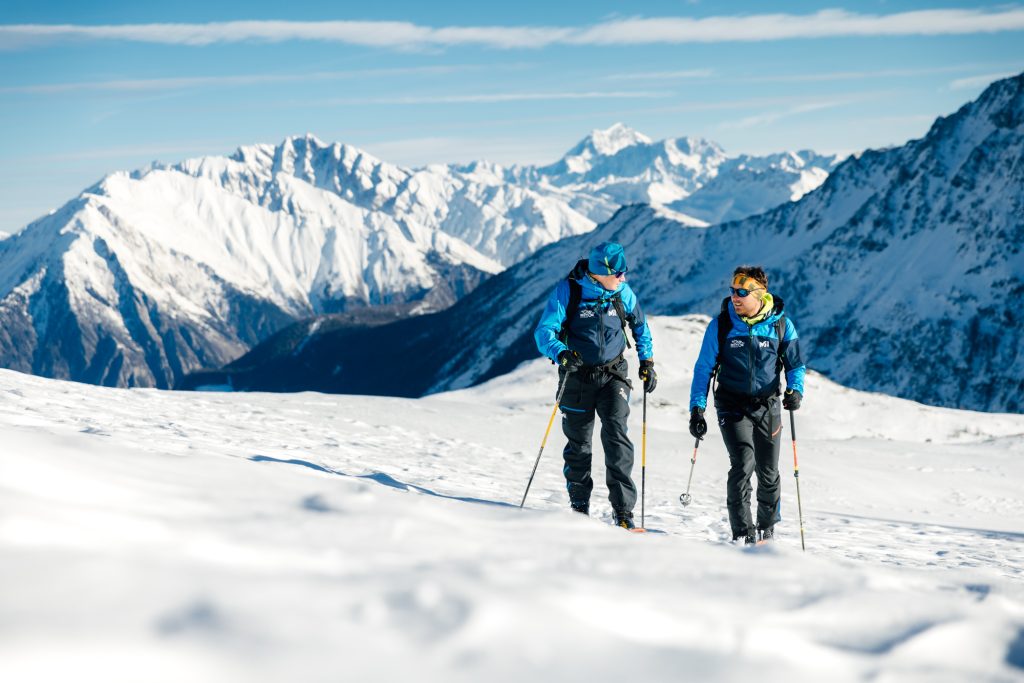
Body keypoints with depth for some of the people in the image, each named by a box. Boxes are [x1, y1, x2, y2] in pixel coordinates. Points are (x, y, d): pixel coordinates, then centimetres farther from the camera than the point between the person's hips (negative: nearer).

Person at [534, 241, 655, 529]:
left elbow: (639, 324, 15)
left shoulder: (622, 292, -3)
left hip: (613, 375, 1)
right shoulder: (567, 291, -14)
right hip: (578, 376, -1)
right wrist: (561, 353, -38)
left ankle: (623, 510, -16)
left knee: (616, 435, -15)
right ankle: (579, 507, 25)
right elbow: (544, 331, -19)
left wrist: (647, 360, 9)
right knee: (578, 443, 8)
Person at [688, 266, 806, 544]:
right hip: (732, 406, -2)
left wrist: (795, 389, -14)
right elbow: (704, 367, -1)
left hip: (768, 406, 2)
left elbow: (795, 363, 5)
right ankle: (743, 531, -15)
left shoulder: (780, 324, -3)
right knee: (743, 462, -20)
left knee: (768, 472, 9)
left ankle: (767, 527, 32)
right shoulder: (721, 325, -5)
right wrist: (697, 407, -8)